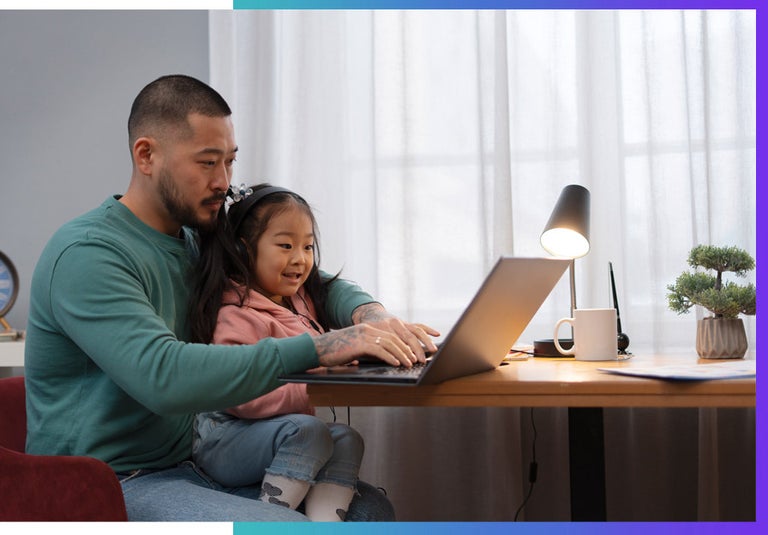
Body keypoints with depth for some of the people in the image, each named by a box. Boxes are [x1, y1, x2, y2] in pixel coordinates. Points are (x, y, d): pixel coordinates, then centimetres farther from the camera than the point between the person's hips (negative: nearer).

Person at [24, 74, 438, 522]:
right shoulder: (87, 254, -16)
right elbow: (164, 376, -31)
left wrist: (368, 314, -6)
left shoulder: (197, 243, 12)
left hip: (188, 465, 8)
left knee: (370, 509, -4)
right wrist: (317, 349, -31)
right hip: (109, 485, -8)